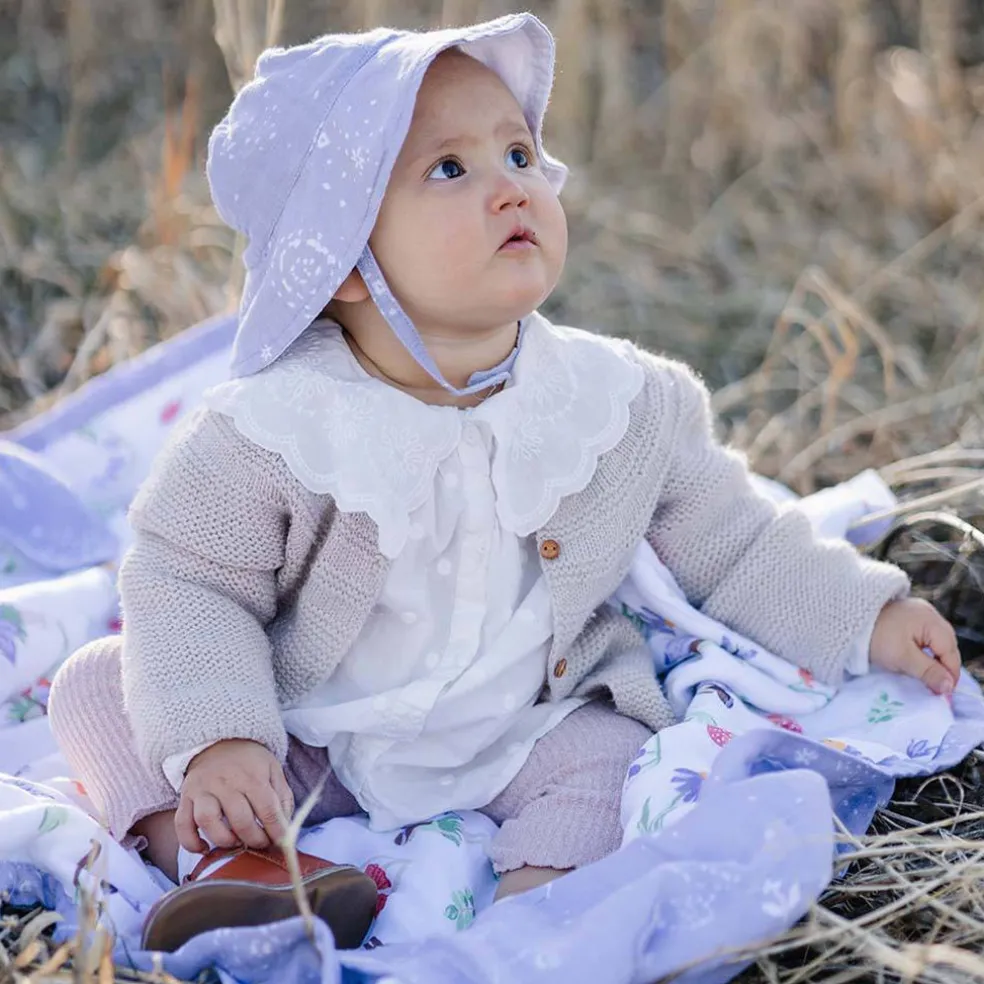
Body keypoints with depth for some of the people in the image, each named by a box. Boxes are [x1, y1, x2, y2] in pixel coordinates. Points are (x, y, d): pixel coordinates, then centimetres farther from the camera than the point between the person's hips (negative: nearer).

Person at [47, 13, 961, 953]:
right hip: (296, 742, 0)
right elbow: (187, 584, -13)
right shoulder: (273, 427, -18)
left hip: (509, 745, 1)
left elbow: (732, 543, 2)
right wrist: (214, 740, -25)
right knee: (98, 686, -12)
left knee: (607, 755, -24)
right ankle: (227, 858, -27)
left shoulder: (628, 401, -10)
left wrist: (866, 618, -1)